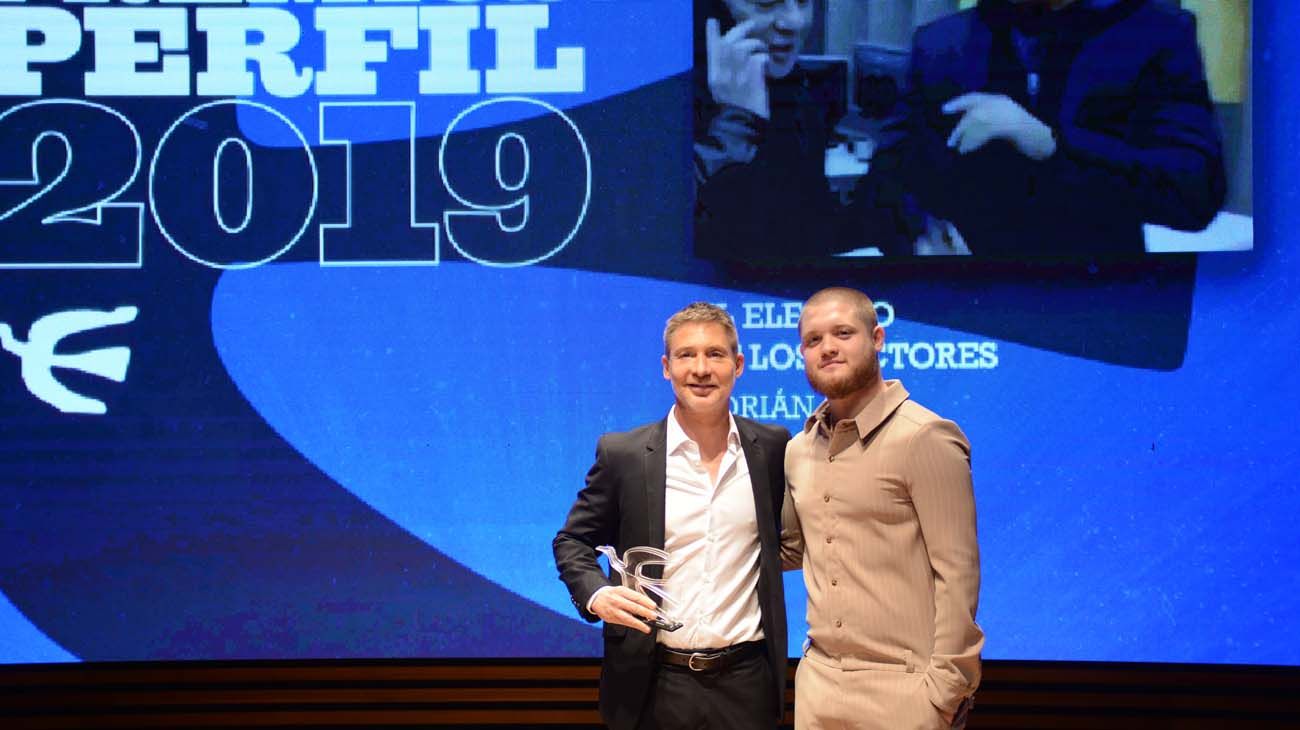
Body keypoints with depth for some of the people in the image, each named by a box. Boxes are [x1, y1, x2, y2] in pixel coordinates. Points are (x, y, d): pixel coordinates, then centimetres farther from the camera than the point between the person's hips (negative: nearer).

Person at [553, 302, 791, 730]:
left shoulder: (772, 449, 3)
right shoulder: (622, 453, -2)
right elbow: (572, 541, 5)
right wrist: (595, 594, -12)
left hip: (747, 680, 1)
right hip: (654, 683, -1)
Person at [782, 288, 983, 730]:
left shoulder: (925, 437, -10)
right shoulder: (799, 450, 9)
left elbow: (957, 573, -11)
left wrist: (944, 689, -14)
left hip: (902, 687, -6)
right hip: (818, 680, 6)